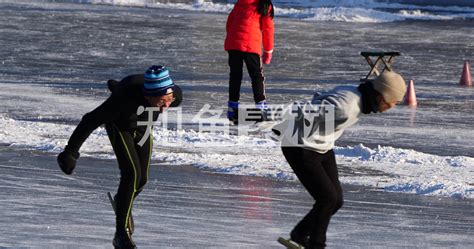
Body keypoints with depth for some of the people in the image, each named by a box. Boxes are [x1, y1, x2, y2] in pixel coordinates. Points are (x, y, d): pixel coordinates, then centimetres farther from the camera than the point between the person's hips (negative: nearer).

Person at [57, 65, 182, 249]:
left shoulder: (175, 95, -32)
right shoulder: (125, 98, -46)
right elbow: (91, 121, -36)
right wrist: (71, 152, -34)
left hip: (142, 127, 5)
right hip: (119, 126, -5)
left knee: (142, 179, 6)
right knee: (132, 173, -20)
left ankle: (122, 203, 41)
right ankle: (122, 234, -14)